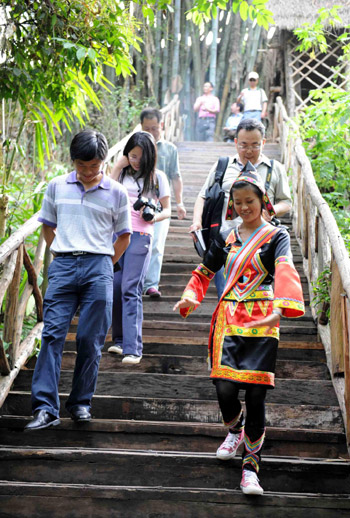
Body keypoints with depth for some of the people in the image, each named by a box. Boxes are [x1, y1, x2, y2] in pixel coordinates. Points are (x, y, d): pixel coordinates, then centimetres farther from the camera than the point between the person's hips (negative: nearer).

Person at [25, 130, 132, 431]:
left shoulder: (116, 193, 6)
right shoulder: (57, 186, 10)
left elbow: (124, 236, 15)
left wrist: (104, 266, 9)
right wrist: (61, 256, 12)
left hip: (99, 266, -1)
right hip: (63, 266, 1)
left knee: (90, 339, 0)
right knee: (52, 334, -8)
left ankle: (81, 403, 14)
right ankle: (46, 408, -10)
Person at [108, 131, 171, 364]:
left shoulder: (157, 177, 7)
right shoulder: (122, 173, 14)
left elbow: (167, 210, 11)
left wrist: (153, 217, -11)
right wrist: (118, 166, 0)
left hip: (140, 236, -4)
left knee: (130, 290, -13)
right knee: (114, 289, 3)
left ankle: (133, 349, -16)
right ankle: (120, 340, 20)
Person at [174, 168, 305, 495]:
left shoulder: (276, 236, 2)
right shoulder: (226, 239, 14)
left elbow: (285, 272, -16)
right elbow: (203, 273, 20)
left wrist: (282, 308, -35)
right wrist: (190, 298, -2)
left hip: (262, 322, -3)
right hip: (228, 319, 3)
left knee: (255, 393, -8)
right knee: (225, 387, -9)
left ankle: (251, 463, 3)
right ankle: (234, 430, 26)